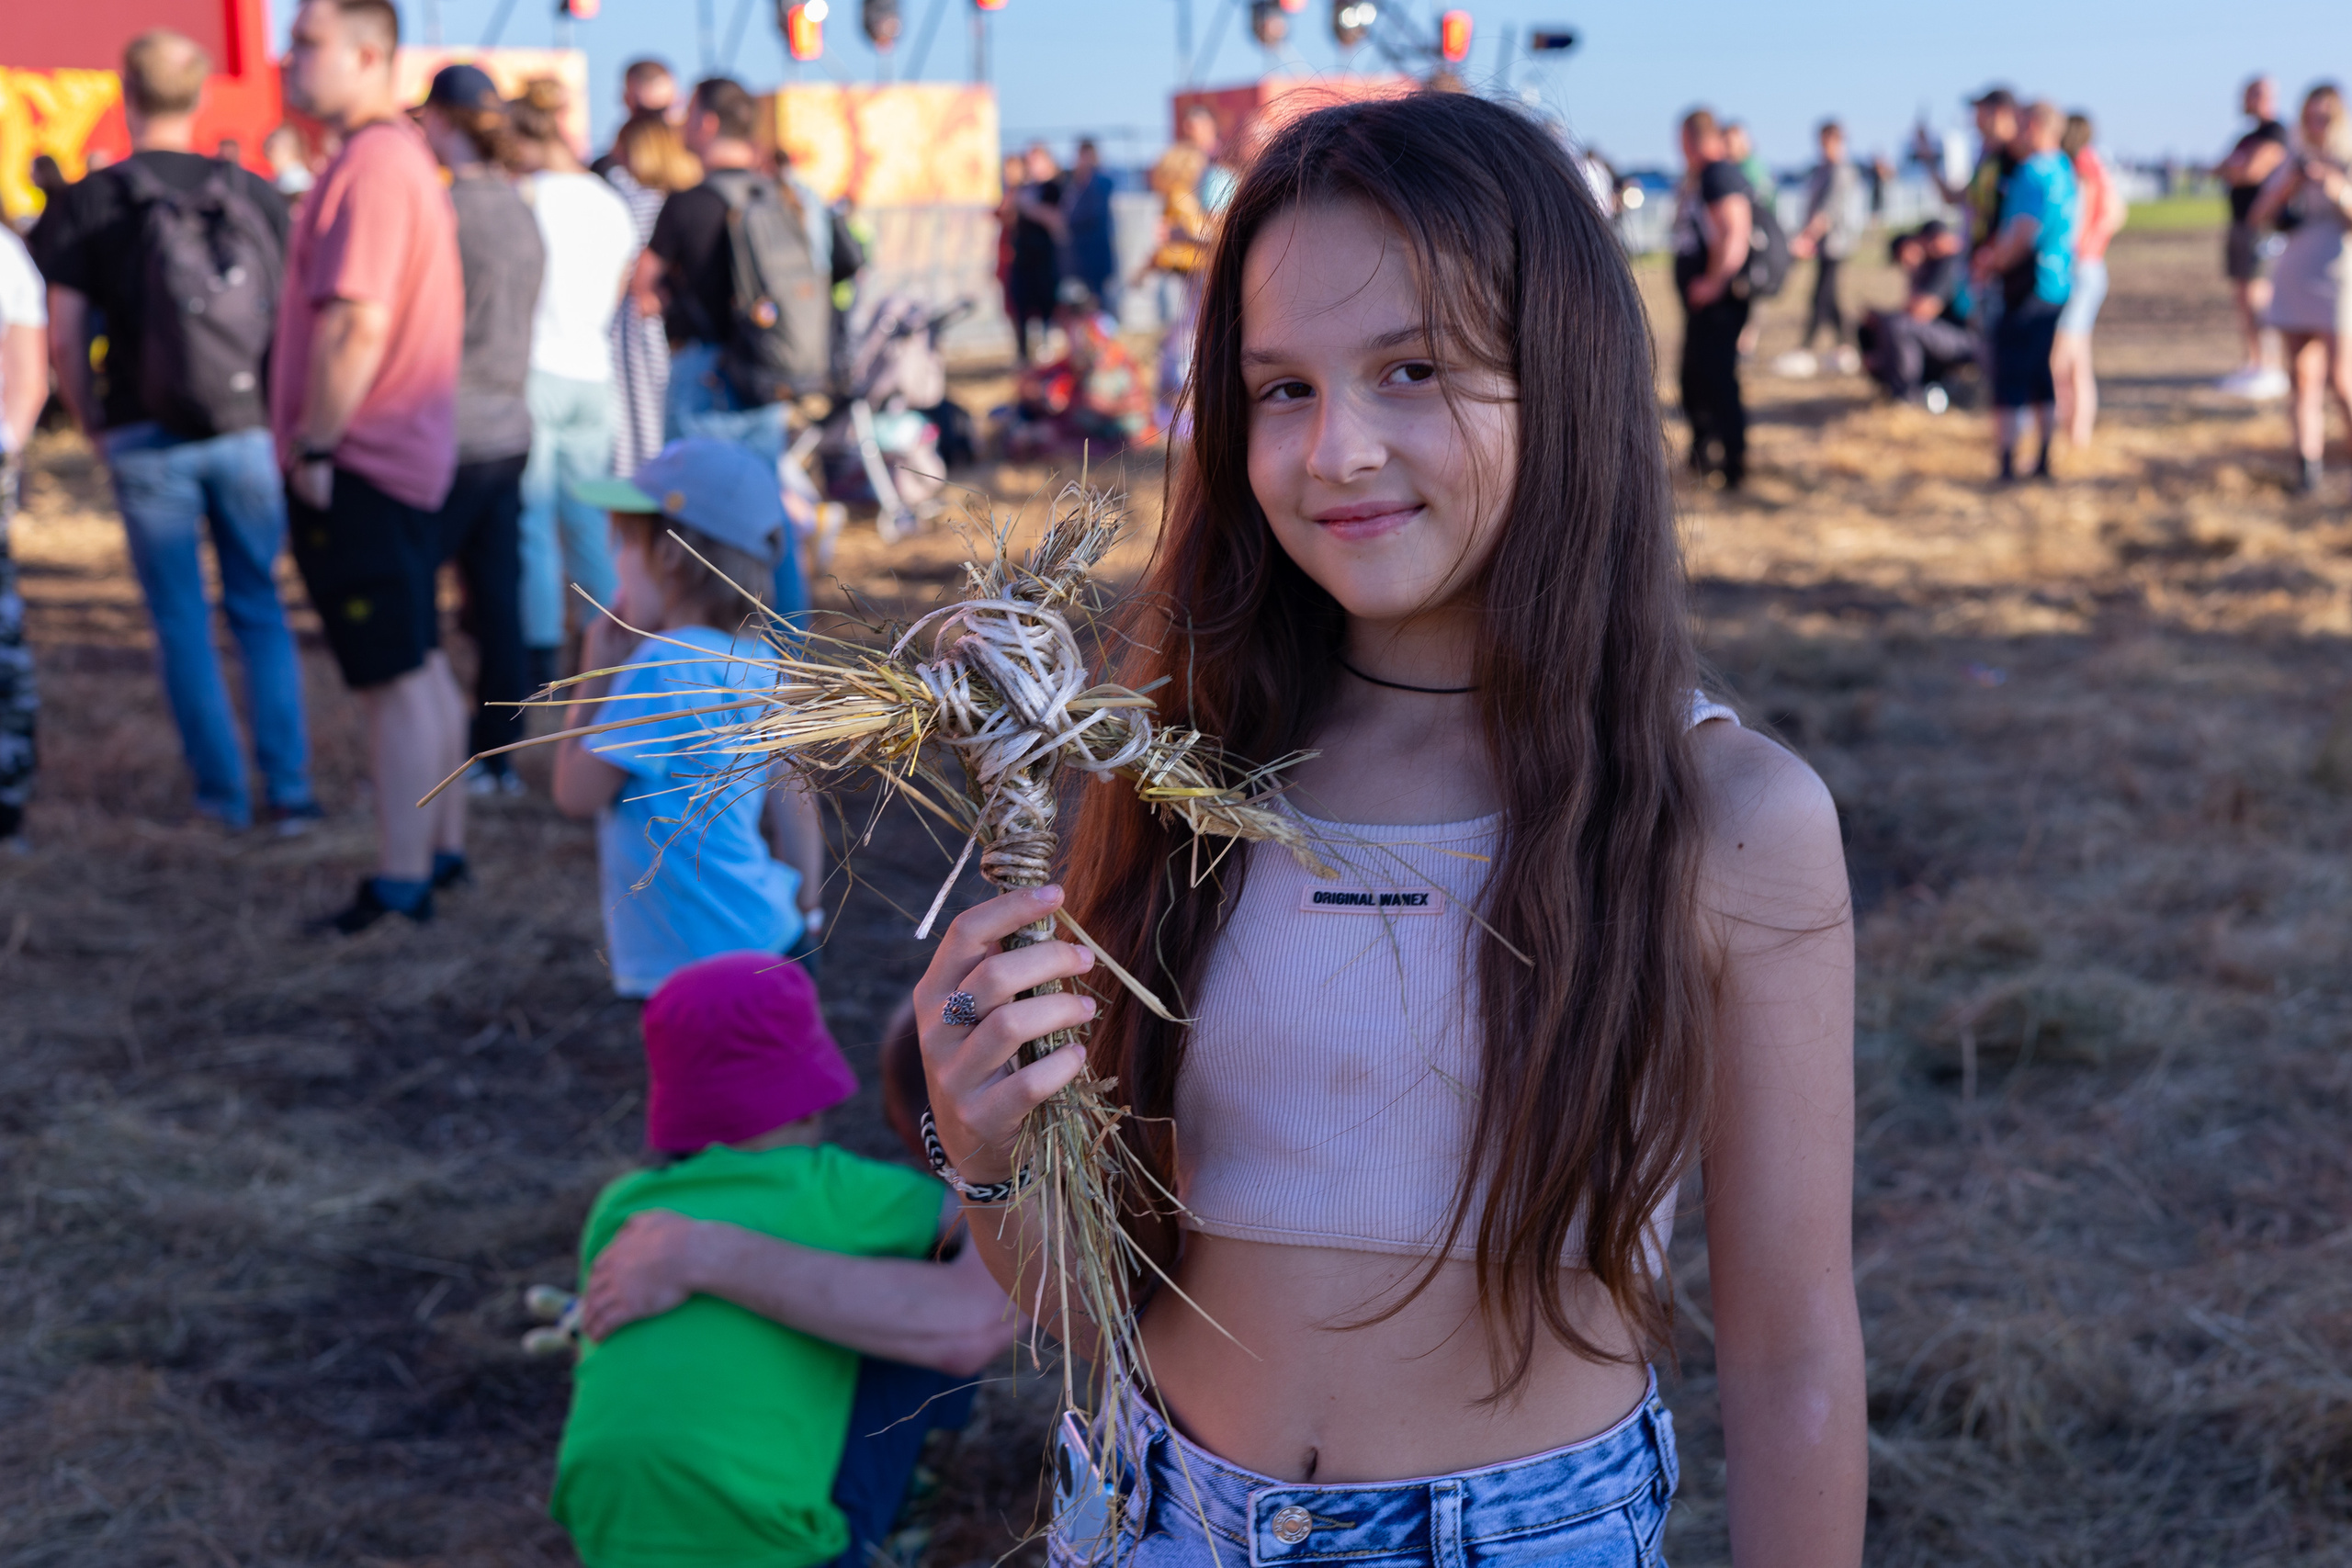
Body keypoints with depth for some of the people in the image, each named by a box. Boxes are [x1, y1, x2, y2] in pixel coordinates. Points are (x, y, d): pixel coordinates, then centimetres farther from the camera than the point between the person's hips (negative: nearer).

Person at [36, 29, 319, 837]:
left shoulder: (86, 204, -3)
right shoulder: (256, 195, 1)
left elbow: (65, 340, -6)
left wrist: (93, 427, 8)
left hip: (149, 440, -2)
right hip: (248, 435, 2)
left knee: (182, 623, 9)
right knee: (261, 613, 12)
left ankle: (224, 791, 12)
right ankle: (289, 789, 7)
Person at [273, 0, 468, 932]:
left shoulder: (369, 166, -18)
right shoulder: (405, 156, 15)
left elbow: (358, 326, -26)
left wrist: (314, 447, -18)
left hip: (358, 465, -11)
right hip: (409, 458, 11)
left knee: (393, 680, -6)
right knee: (420, 664, 17)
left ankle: (400, 886, -1)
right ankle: (443, 844, 27)